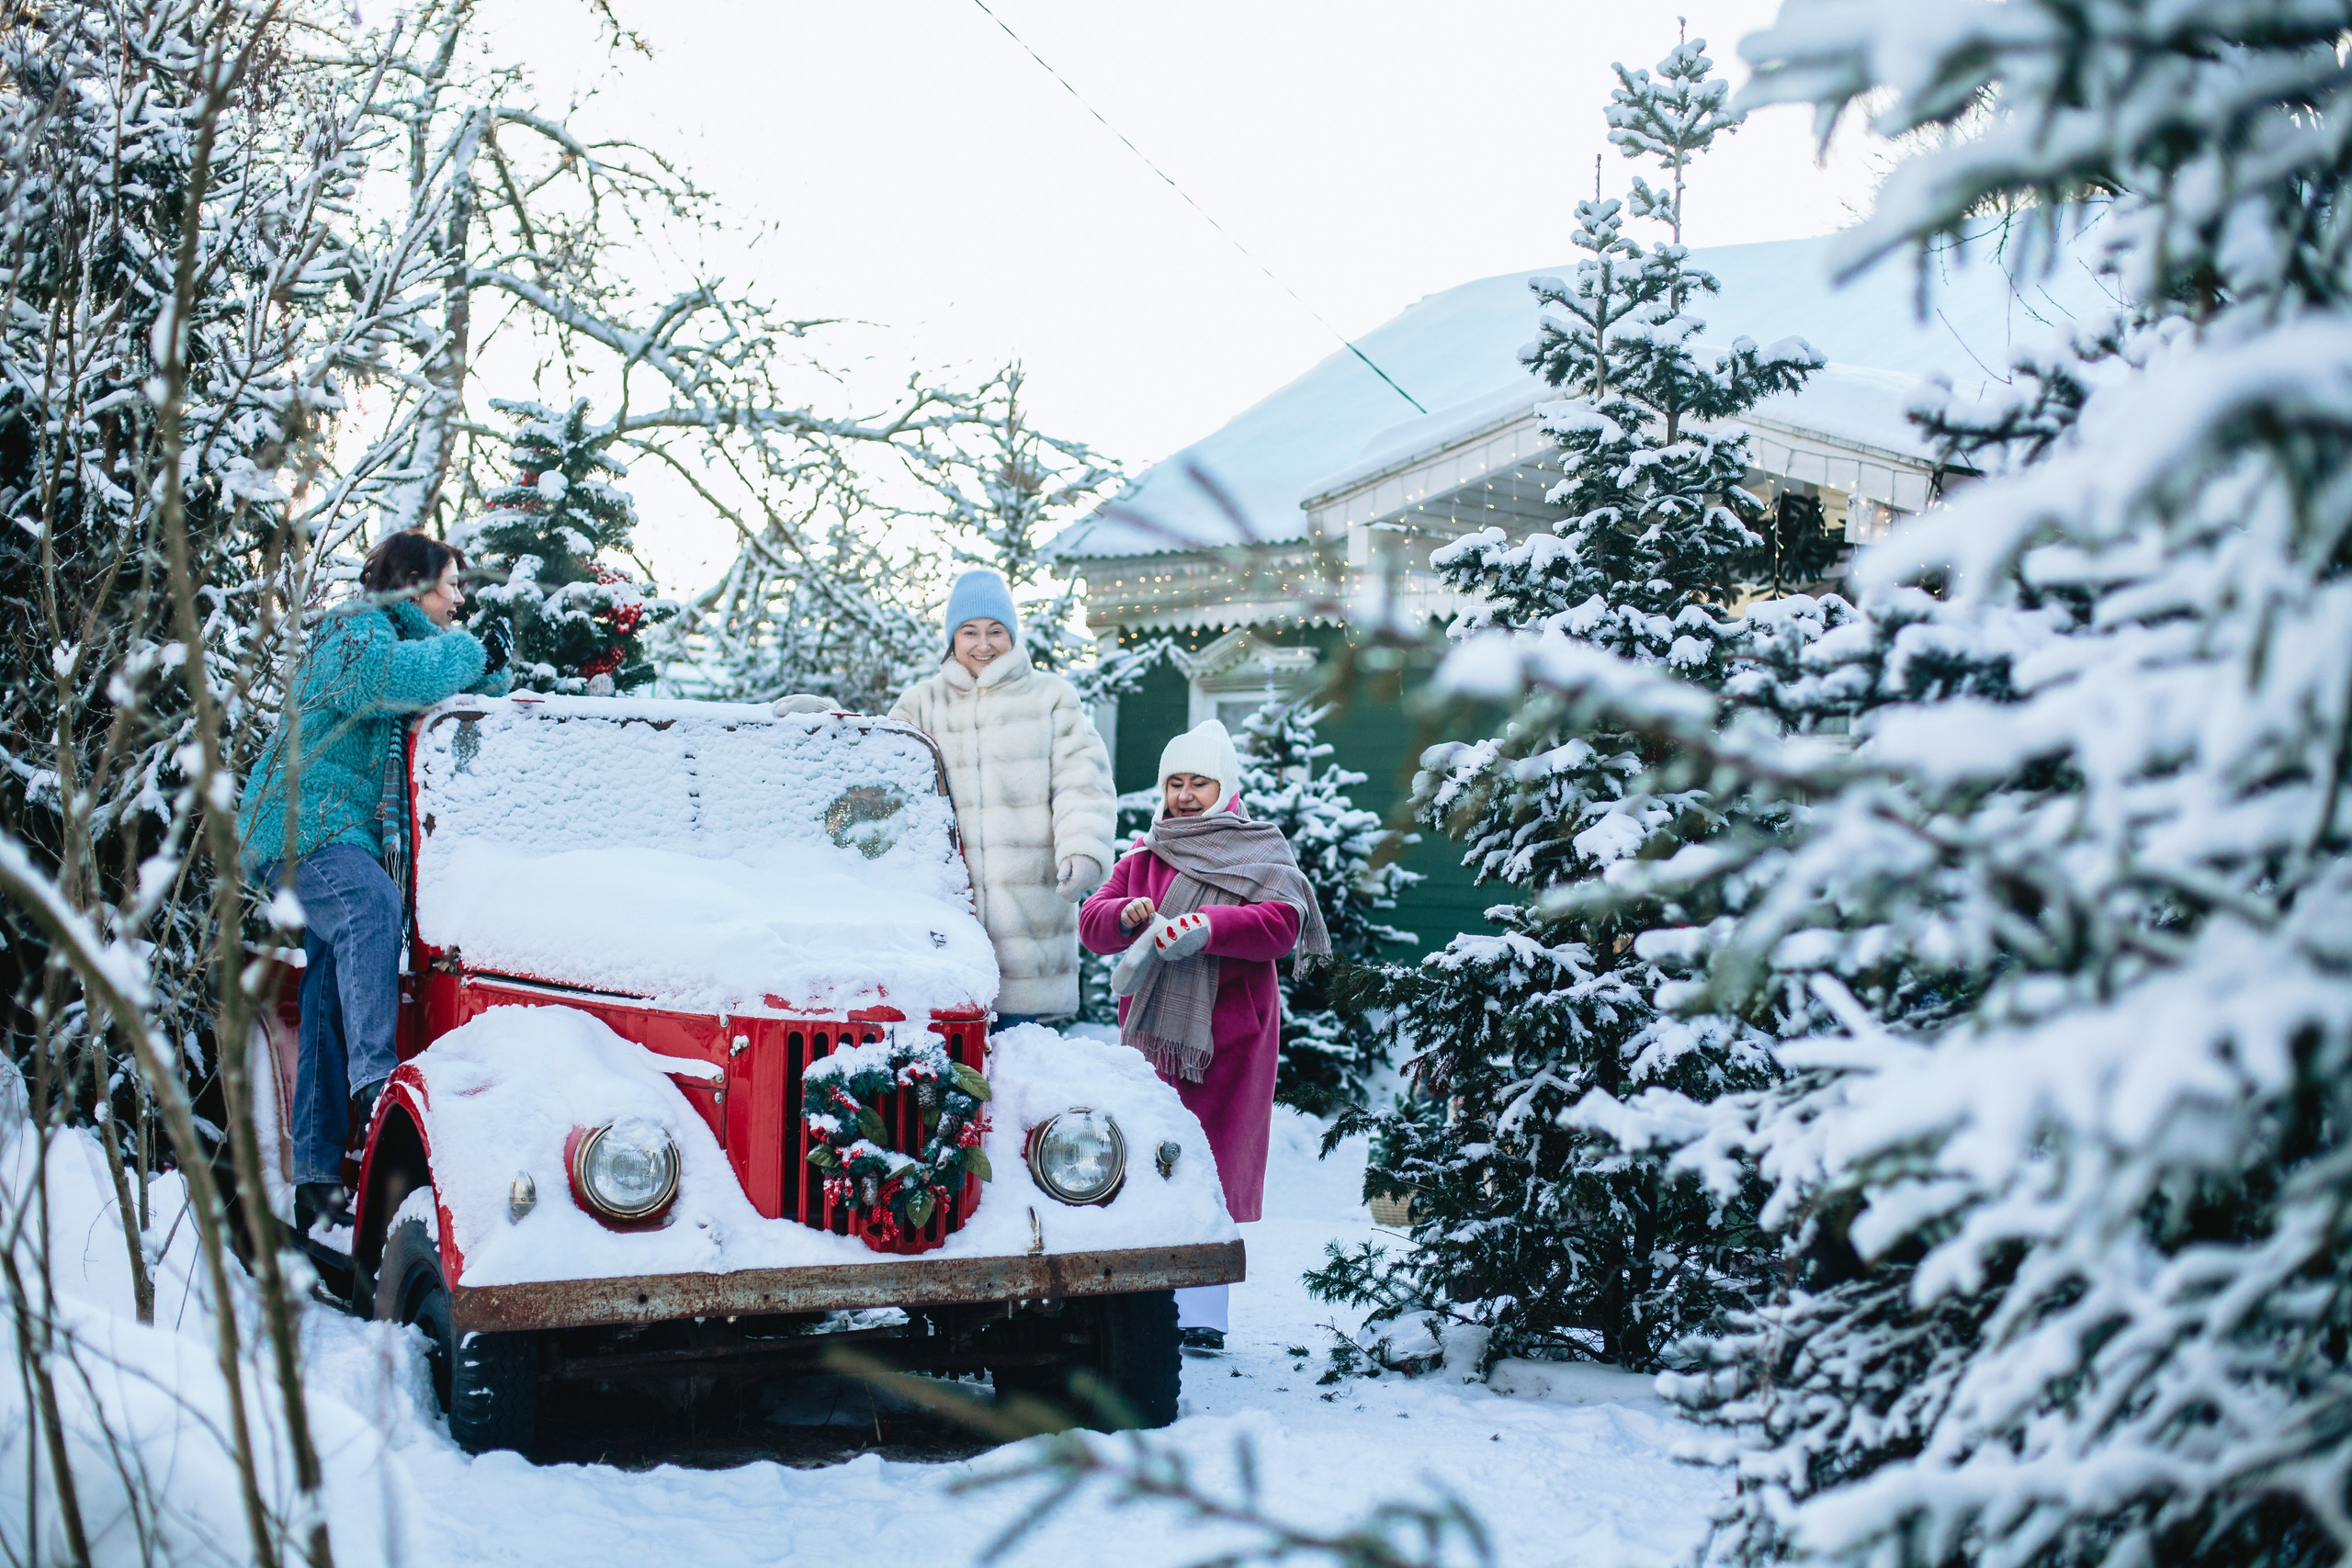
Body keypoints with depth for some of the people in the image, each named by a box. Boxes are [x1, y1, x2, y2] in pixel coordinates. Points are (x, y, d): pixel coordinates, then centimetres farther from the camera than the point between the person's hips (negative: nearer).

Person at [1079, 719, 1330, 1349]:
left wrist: (1206, 927, -26)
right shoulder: (1143, 859, 15)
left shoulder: (1260, 855, 2)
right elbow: (1091, 922, 7)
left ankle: (1203, 1313, -3)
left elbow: (1280, 925, -14)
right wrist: (1126, 916, -15)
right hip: (1149, 1030, 4)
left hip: (1228, 1040, -4)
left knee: (1215, 1168, -5)